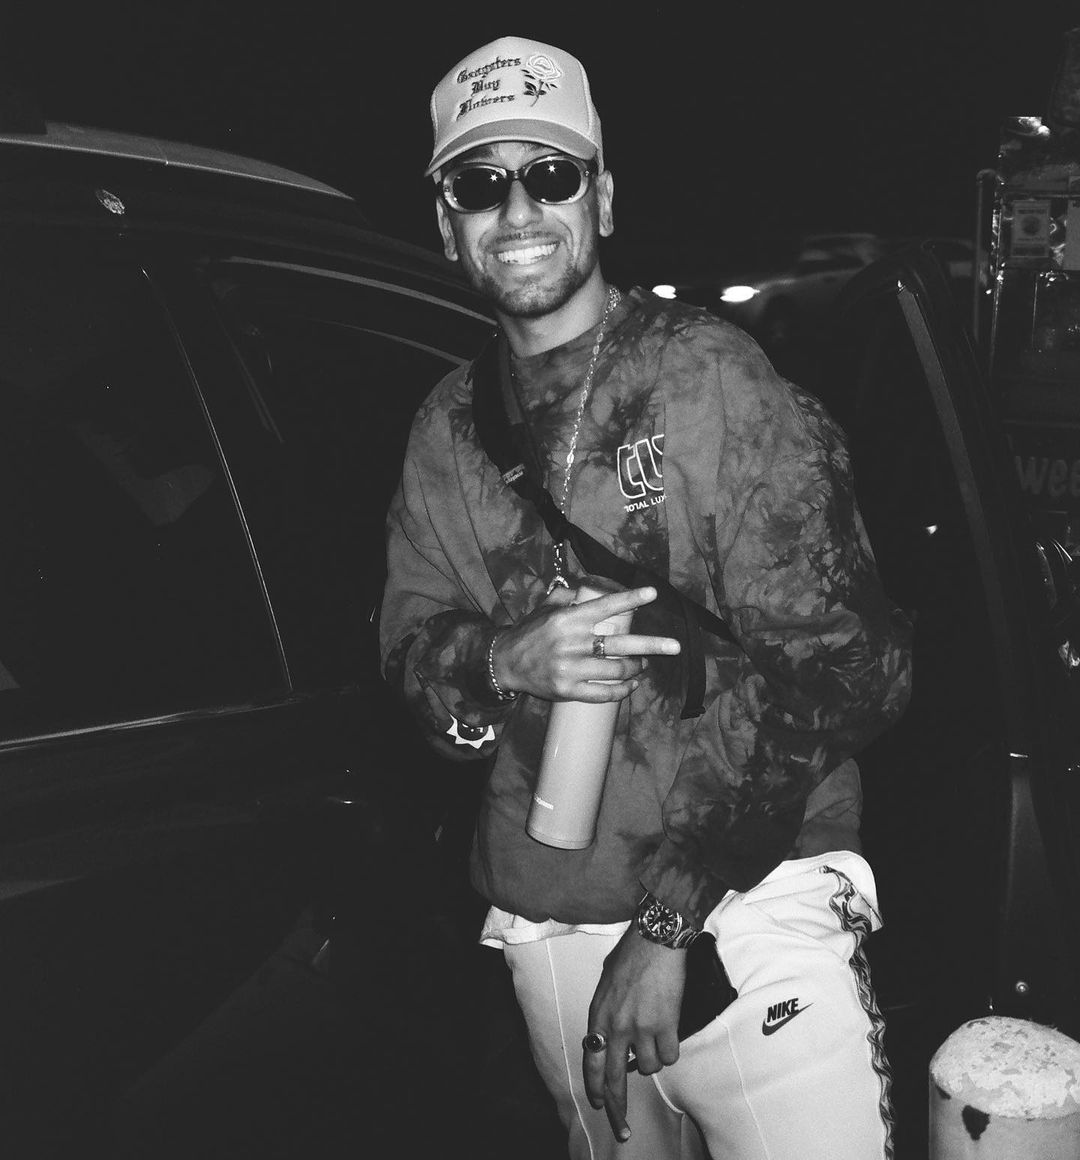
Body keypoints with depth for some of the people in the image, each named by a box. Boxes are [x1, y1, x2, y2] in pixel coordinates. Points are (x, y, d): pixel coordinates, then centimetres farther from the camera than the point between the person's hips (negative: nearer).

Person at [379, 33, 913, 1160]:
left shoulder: (710, 377, -7)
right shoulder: (446, 430, 8)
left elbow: (824, 663, -12)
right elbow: (407, 648, 10)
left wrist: (670, 921, -17)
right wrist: (504, 663, -16)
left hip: (746, 908, -4)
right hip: (545, 929, 4)